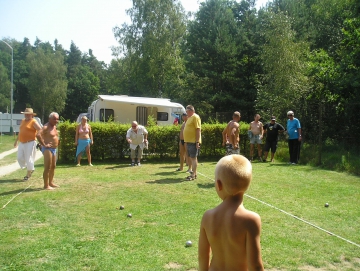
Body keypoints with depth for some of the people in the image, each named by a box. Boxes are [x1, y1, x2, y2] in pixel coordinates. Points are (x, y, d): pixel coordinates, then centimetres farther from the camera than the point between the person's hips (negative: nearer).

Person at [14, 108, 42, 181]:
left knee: (29, 159, -3)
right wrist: (16, 141, 28)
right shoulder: (23, 121, 15)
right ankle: (31, 168, 25)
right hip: (22, 143, 8)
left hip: (30, 143, -8)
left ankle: (28, 174, 12)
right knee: (20, 158, 4)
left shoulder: (34, 122, -9)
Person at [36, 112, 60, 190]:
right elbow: (38, 135, -32)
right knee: (47, 168, -7)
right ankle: (46, 185, -2)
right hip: (48, 149, -10)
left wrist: (58, 141, 16)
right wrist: (44, 144, -27)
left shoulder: (54, 126, 13)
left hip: (54, 149, 10)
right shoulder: (46, 127, -16)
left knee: (53, 167, 17)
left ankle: (51, 183, 29)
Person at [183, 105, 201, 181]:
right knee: (191, 158, 13)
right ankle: (194, 173, 21)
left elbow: (198, 130, -17)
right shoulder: (189, 118, 17)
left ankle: (193, 175, -3)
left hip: (193, 142, -9)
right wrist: (186, 141, 20)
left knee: (193, 157, -6)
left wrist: (197, 142, -22)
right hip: (189, 141, 9)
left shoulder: (195, 117, -11)